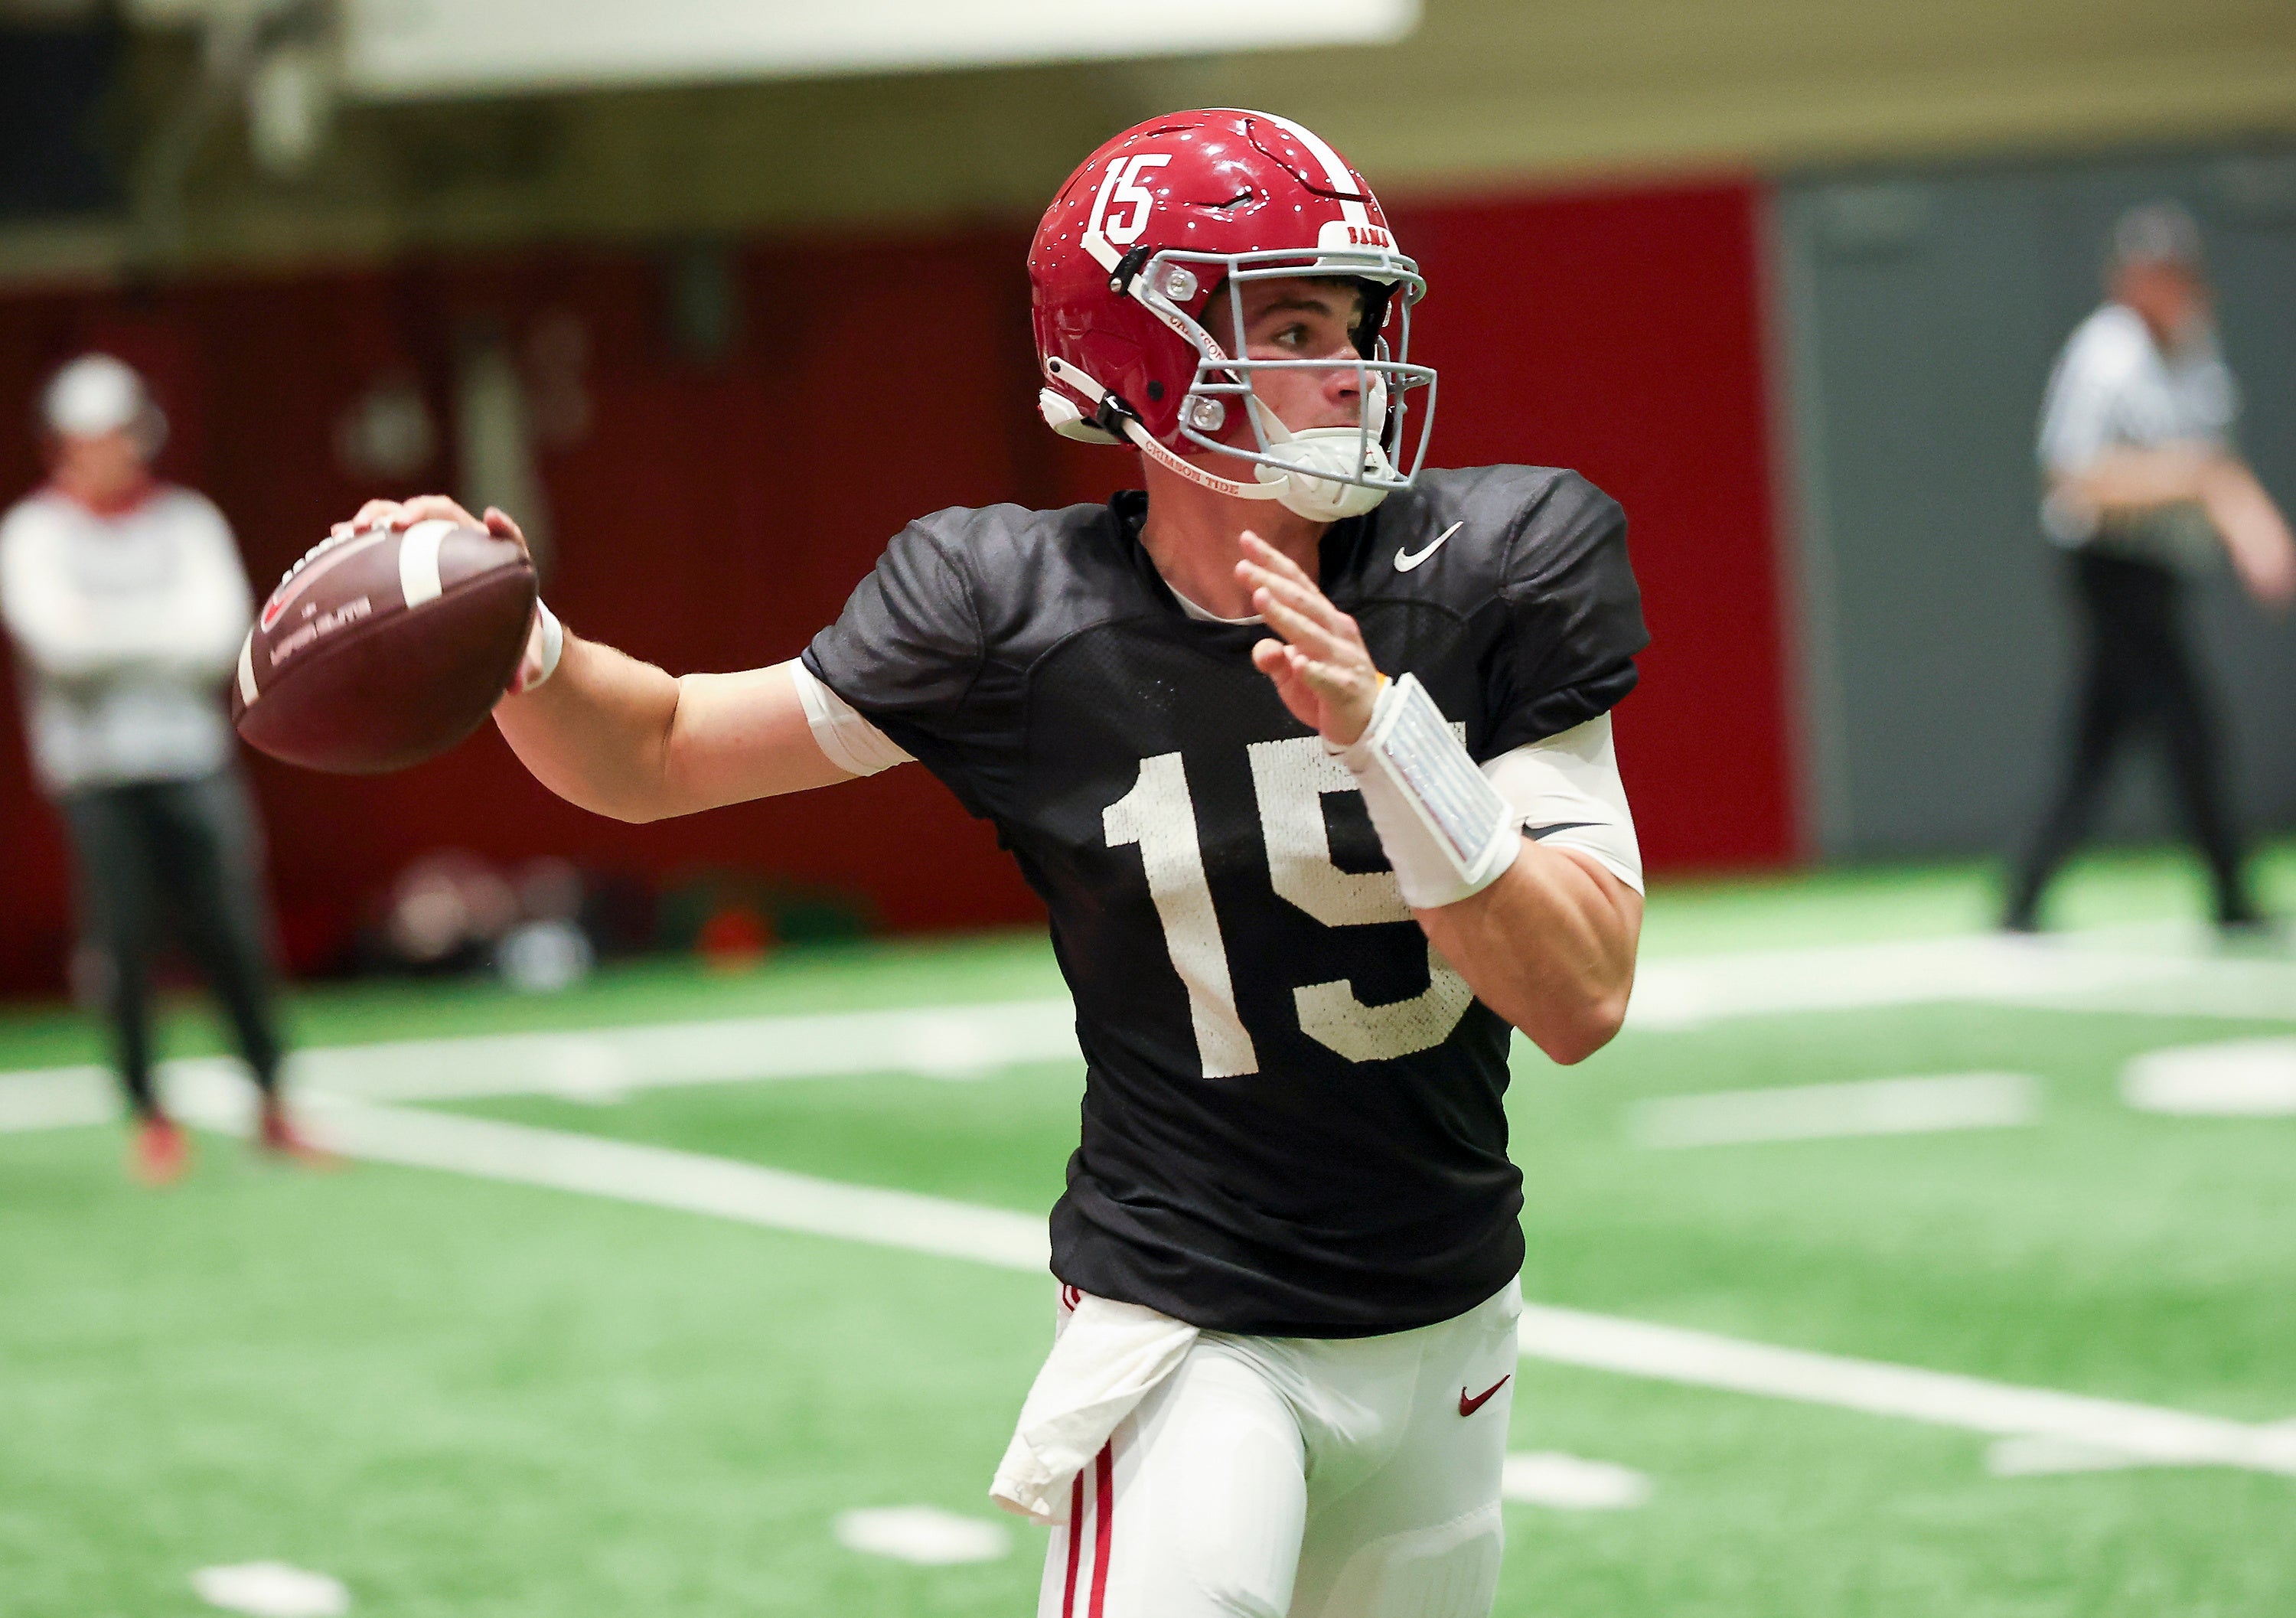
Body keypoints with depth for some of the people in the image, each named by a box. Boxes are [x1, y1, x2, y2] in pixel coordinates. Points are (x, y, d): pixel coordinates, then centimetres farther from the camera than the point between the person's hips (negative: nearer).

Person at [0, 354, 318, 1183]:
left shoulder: (187, 521, 9)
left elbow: (222, 633, -4)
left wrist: (114, 631, -12)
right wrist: (166, 628, -9)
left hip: (194, 758, 2)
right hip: (94, 766, -2)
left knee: (235, 935, -3)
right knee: (122, 943, -6)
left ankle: (274, 1110, 5)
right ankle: (148, 1115, 4)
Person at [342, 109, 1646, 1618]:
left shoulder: (1492, 576, -10)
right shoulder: (1019, 624, -12)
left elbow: (1581, 1000, -15)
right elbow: (655, 755, -1)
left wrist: (1380, 729, -27)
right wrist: (507, 640, -22)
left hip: (1447, 1330, 3)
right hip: (1188, 1331, -3)